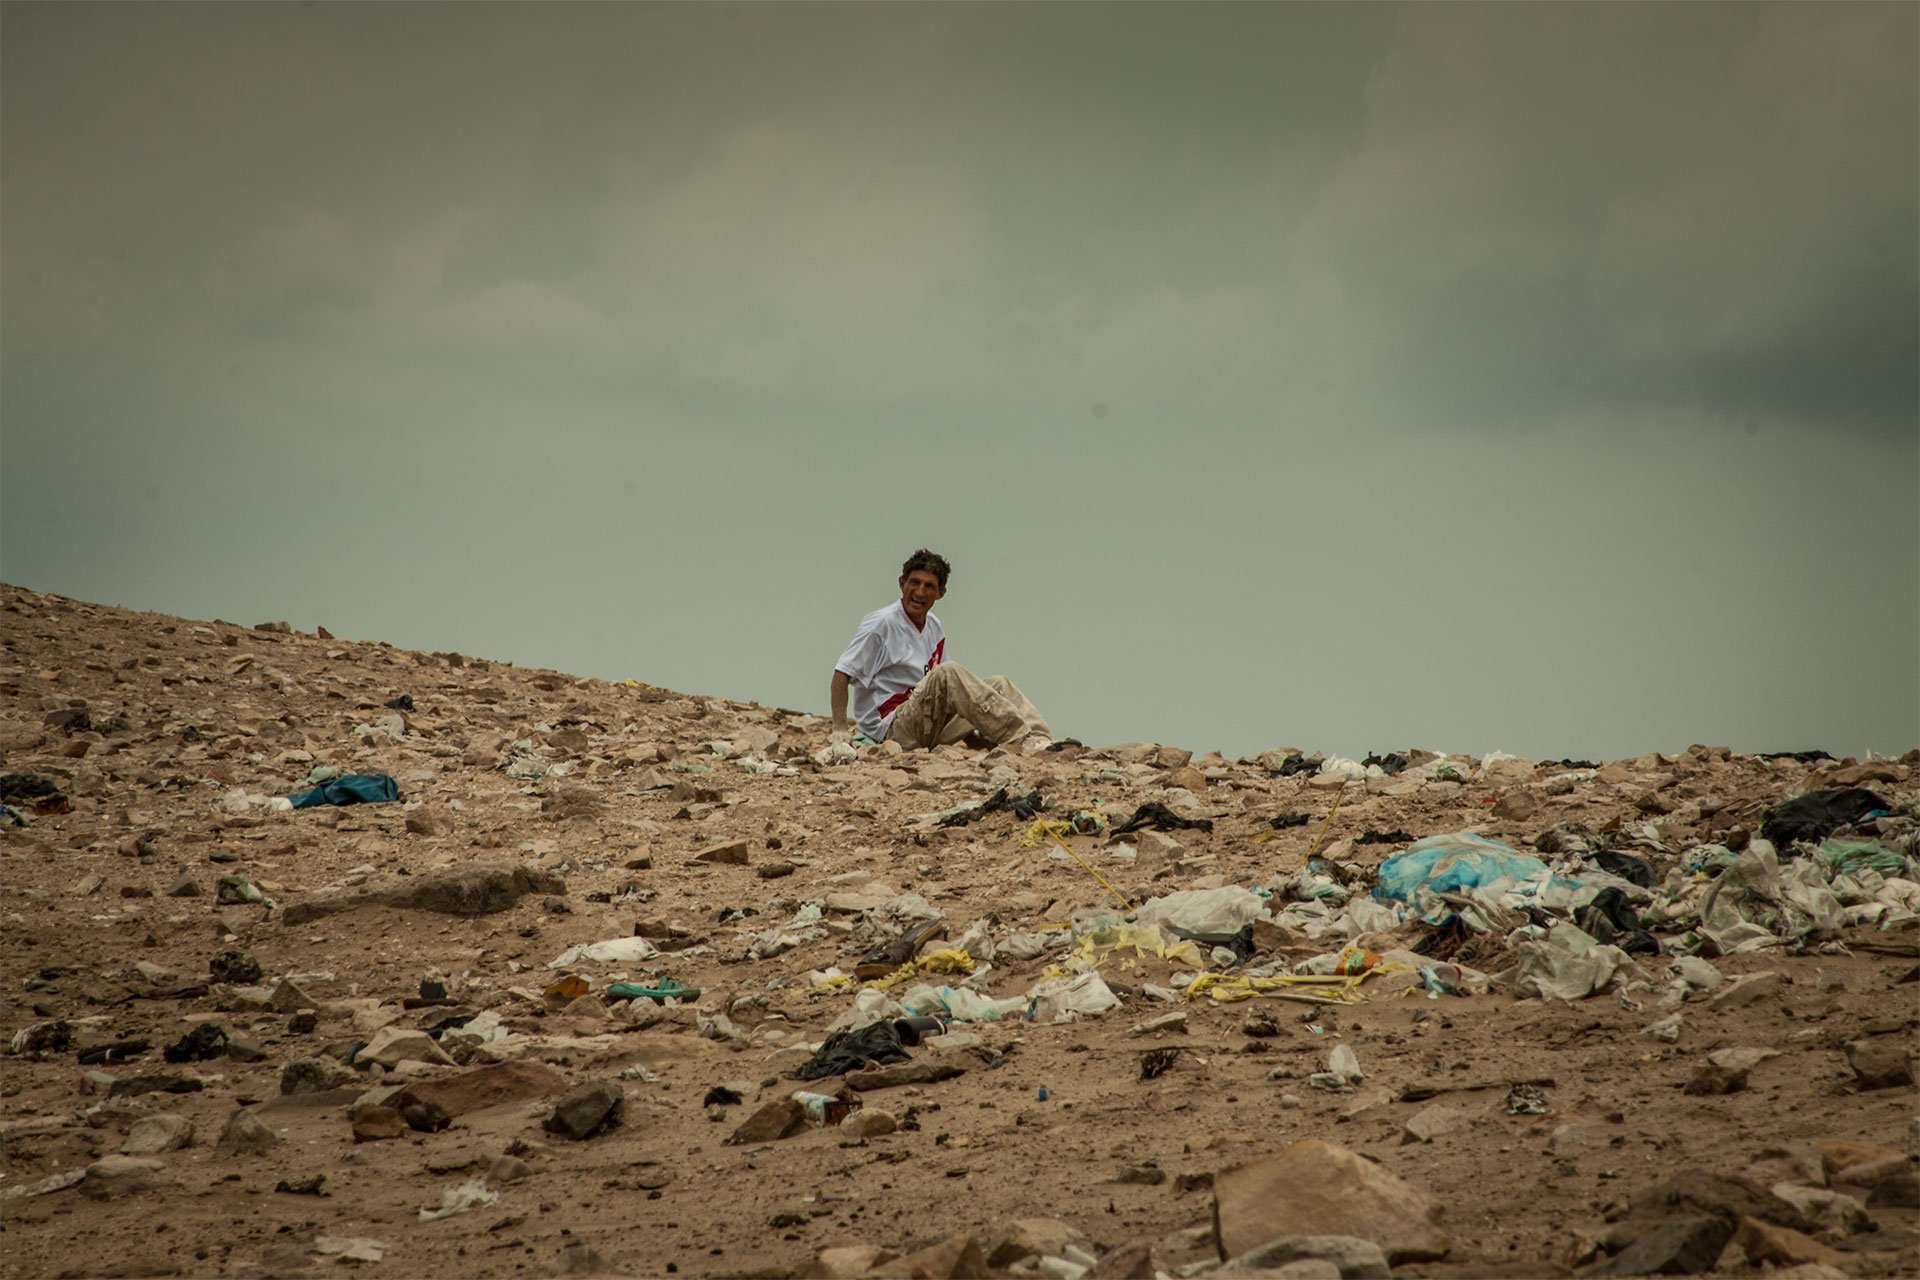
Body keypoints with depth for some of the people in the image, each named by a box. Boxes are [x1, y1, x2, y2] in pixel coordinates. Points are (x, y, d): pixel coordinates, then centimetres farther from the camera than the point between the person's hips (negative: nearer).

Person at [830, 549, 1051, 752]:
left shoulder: (933, 627, 16)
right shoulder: (881, 624, -6)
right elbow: (842, 675, -10)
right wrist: (840, 729, -18)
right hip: (890, 729, -8)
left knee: (998, 684, -5)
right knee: (948, 674, -30)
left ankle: (1039, 738, -28)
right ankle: (1021, 739, -38)